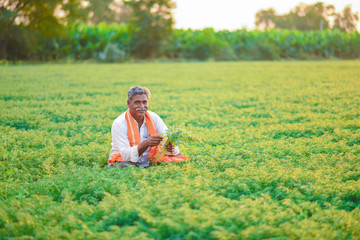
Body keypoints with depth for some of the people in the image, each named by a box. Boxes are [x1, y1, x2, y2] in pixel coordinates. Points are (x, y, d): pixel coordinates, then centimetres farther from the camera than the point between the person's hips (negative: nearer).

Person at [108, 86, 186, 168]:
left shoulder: (154, 118, -2)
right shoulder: (119, 124, -15)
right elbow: (126, 155, -24)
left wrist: (171, 147, -34)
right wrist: (146, 144, -41)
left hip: (149, 160, 5)